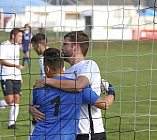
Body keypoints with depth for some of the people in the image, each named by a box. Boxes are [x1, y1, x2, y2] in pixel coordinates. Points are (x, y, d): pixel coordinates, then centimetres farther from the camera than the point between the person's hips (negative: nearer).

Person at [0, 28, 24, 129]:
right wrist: (17, 66, -25)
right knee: (9, 100, -17)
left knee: (16, 99, -2)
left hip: (16, 77, 7)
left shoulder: (17, 46, 14)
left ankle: (12, 123, 1)